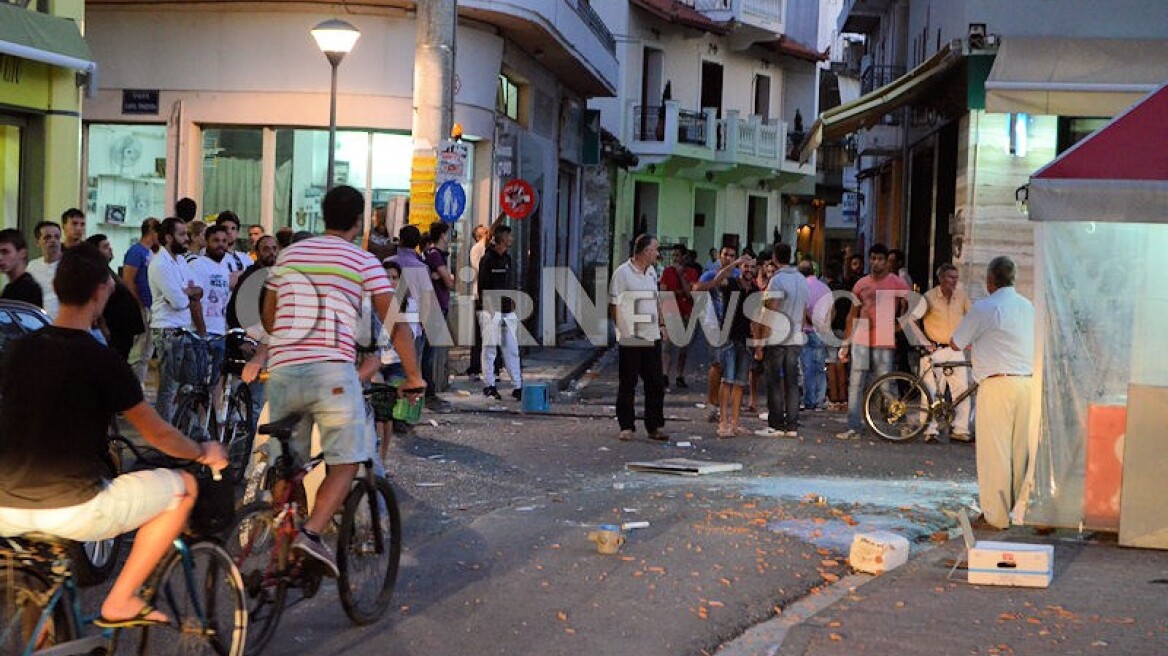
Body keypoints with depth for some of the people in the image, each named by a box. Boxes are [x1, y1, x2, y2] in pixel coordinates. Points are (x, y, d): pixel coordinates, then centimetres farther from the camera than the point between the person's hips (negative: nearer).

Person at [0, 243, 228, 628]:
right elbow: (159, 436, -3)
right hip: (72, 512, -6)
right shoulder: (101, 361, -11)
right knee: (183, 487, 12)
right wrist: (204, 453, 17)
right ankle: (119, 602, 9)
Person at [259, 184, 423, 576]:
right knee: (345, 463, 0)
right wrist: (414, 376, 9)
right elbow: (395, 323, 1)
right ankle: (311, 532, -20)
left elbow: (268, 315, 30)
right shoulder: (364, 262, 6)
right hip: (332, 369, -5)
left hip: (282, 370, 5)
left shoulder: (289, 254, 19)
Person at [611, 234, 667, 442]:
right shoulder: (622, 272, -9)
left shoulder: (652, 272, 14)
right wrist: (624, 328, -12)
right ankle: (627, 427, 9)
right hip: (630, 339, -7)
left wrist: (660, 324, 14)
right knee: (627, 385, 2)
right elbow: (614, 305, -8)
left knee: (656, 384, 6)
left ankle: (655, 426, 14)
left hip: (652, 337, 7)